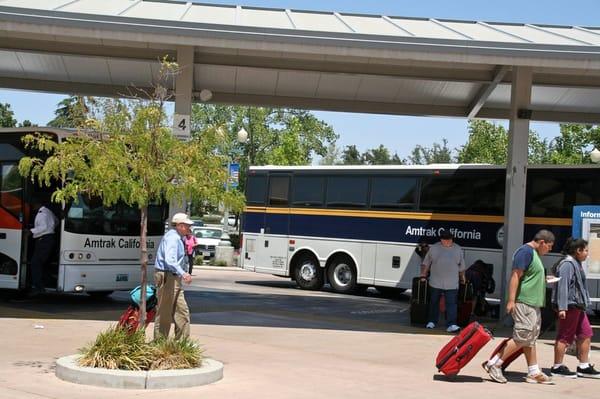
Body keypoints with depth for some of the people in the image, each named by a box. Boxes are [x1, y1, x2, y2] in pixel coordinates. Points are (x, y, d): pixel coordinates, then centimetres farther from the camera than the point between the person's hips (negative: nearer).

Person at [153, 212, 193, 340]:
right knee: (165, 313, -4)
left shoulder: (178, 238, 18)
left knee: (182, 311, 10)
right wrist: (183, 273, -41)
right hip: (167, 277, -10)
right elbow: (169, 260, -31)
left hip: (175, 278, 10)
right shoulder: (172, 238, -16)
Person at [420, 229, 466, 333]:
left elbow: (461, 266, 14)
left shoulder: (458, 249, 7)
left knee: (451, 304, -8)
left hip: (452, 284, 0)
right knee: (434, 302, 11)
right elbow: (426, 263, 7)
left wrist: (462, 278, 14)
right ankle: (432, 321, 25)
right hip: (435, 283, 0)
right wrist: (423, 276, 2)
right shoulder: (434, 248, 3)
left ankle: (451, 325, -11)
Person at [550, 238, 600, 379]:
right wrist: (562, 307, -26)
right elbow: (562, 286, -21)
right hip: (569, 306, -11)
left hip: (577, 306, 11)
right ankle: (557, 367, 1)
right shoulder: (567, 264, -14)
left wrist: (583, 305, 25)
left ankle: (584, 367, 18)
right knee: (564, 337, -5)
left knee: (586, 334, 11)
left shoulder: (576, 264, 19)